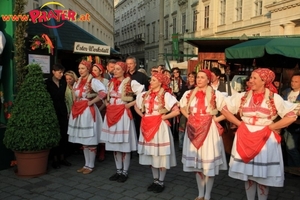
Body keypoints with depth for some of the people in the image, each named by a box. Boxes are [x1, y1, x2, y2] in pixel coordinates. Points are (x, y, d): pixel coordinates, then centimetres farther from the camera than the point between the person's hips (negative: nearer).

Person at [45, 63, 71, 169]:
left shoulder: (64, 82, 8)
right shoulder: (47, 83, -4)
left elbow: (65, 96, 8)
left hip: (63, 111, 4)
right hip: (52, 111, -4)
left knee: (64, 135, 5)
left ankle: (62, 157, 16)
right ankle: (55, 159, 11)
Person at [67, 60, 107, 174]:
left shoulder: (93, 81, -10)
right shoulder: (78, 81, 13)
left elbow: (103, 92, -26)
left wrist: (92, 102, -18)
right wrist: (75, 105, 11)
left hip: (88, 111, -8)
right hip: (78, 111, 8)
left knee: (90, 140, 0)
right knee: (83, 140, 13)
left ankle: (91, 166, 11)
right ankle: (86, 164, 23)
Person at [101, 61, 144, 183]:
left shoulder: (130, 83, -7)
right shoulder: (111, 82, 13)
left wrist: (131, 103, -11)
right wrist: (107, 103, 13)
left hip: (123, 114, -6)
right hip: (111, 114, 7)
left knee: (124, 144, -1)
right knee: (114, 143, 11)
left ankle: (125, 172, 12)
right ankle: (118, 171, 23)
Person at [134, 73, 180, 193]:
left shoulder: (166, 95, -10)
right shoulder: (145, 95, 6)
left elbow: (176, 111, -17)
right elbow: (136, 106, 21)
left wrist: (162, 117, -12)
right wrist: (142, 116, 6)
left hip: (160, 127, -5)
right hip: (148, 127, 6)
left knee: (161, 155, 2)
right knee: (151, 154, 13)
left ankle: (161, 182, 16)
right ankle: (155, 180, 26)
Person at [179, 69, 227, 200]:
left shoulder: (216, 95, -8)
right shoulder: (189, 94, 5)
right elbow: (182, 108, 21)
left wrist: (216, 119, -10)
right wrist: (188, 116, 5)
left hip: (209, 130, -4)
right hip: (194, 130, 4)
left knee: (209, 163, 1)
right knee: (197, 162, 13)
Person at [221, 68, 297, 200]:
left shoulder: (274, 98, -5)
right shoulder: (242, 96, 3)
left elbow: (291, 117, -8)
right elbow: (225, 109, 8)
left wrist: (270, 127, -11)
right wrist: (239, 123, -1)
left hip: (265, 140, -3)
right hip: (245, 139, 3)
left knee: (263, 175, 7)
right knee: (247, 173, 12)